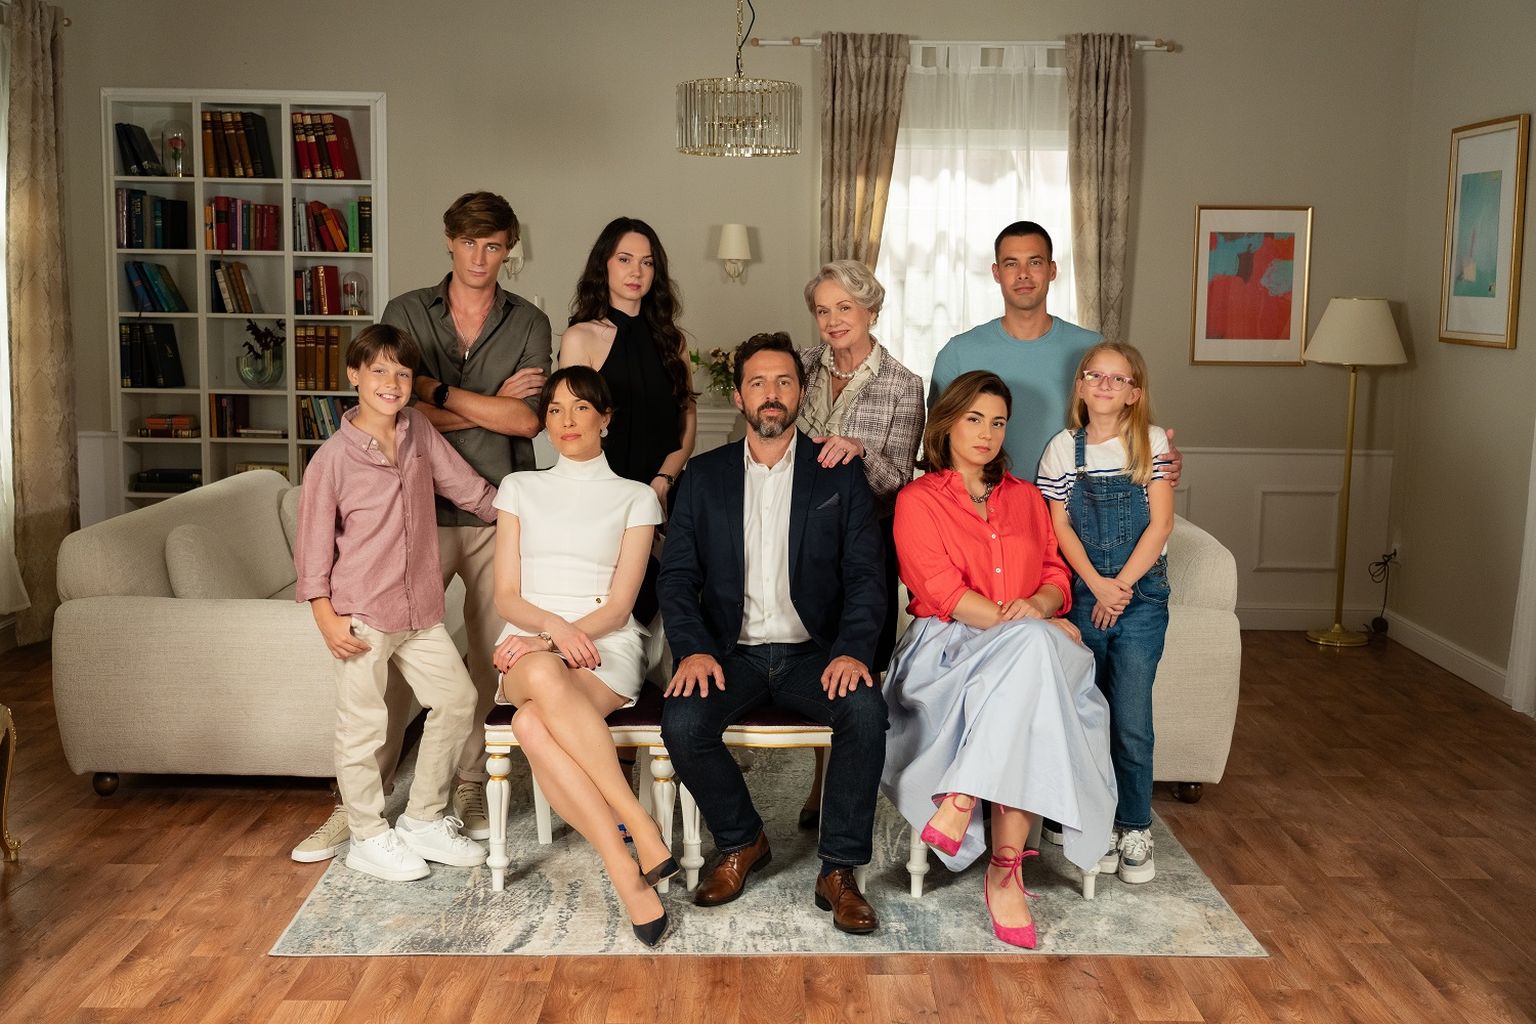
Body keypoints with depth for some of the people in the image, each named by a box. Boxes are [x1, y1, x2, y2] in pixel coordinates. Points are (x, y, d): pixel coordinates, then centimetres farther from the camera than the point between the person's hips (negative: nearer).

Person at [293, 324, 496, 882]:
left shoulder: (419, 431, 4)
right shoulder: (333, 458, -10)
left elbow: (469, 488, 14)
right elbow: (313, 542, -8)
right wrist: (327, 617, -12)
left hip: (420, 610, 6)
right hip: (360, 615, -6)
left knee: (456, 699, 11)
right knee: (362, 726, 3)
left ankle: (424, 820, 26)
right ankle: (369, 837, 20)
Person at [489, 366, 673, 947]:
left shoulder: (635, 498, 11)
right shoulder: (520, 488, 17)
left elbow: (618, 606, 2)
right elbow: (506, 597, 9)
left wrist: (546, 640, -14)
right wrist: (553, 626, -14)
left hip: (606, 650, -2)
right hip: (531, 648, 2)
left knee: (532, 725, -36)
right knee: (545, 679, -39)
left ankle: (623, 868, -30)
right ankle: (642, 832, -37)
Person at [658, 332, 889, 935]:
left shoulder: (840, 476, 7)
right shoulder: (704, 476, 9)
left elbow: (865, 574, -1)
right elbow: (677, 575, 3)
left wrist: (852, 651, -19)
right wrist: (693, 650, -15)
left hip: (812, 653, -1)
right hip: (731, 653, 1)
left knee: (866, 711, -30)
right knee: (681, 721, -27)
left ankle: (839, 870, -13)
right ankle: (741, 844, 1)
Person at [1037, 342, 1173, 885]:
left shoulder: (1151, 441, 2)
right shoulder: (1064, 447, 4)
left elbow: (1160, 522, -3)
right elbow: (1060, 527, 0)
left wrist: (1121, 585, -10)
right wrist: (1097, 585, -12)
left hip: (1141, 595, -1)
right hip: (1083, 595, 1)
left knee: (1132, 721, -4)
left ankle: (1135, 828, 10)